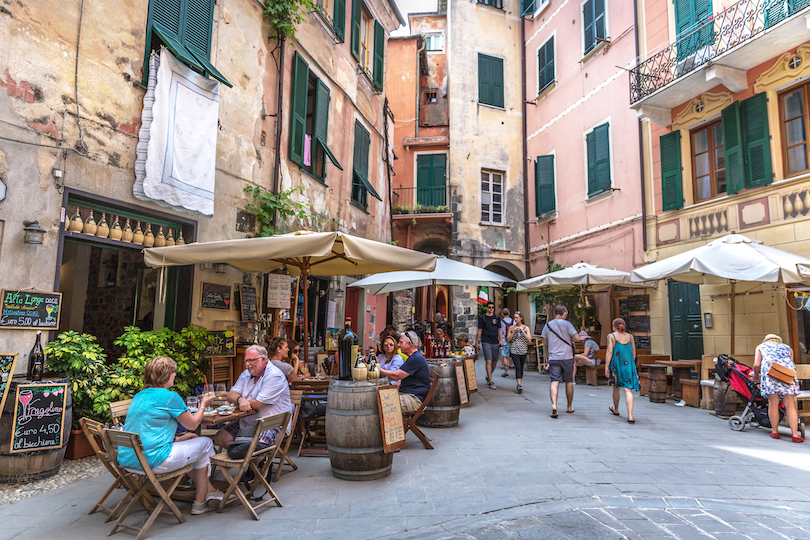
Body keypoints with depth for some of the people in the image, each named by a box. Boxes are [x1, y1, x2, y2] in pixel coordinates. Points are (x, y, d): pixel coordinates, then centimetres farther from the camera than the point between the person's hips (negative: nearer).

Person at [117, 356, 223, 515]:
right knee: (205, 443, 10)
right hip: (152, 460, -9)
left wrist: (177, 438, 22)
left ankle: (208, 489, 34)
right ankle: (200, 502, 21)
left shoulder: (139, 396, 14)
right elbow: (192, 424, -1)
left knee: (187, 443, 28)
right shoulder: (170, 397, -12)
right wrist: (203, 405, 17)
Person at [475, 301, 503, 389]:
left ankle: (488, 377, 30)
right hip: (486, 341, -3)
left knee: (494, 362, 8)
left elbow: (499, 330, 13)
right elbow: (480, 330, 6)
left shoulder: (497, 318, 11)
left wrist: (501, 340, 1)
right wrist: (477, 342, 3)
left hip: (495, 342, 3)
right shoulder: (482, 318, 4)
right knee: (489, 361, -11)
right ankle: (491, 382, -10)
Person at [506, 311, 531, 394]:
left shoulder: (526, 328, 4)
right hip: (514, 350, -1)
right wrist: (514, 332, -9)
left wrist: (522, 331, -14)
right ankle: (519, 385, -19)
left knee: (521, 368, 8)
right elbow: (508, 340, 2)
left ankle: (519, 385, 20)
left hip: (523, 350, 1)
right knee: (518, 367, -14)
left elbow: (529, 339, -6)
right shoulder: (511, 327, 5)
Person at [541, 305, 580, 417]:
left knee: (554, 382, -4)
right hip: (567, 357, -2)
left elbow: (545, 343, 14)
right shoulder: (566, 324, -5)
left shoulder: (547, 325, 7)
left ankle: (554, 404, -25)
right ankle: (569, 407, 23)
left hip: (553, 358, 2)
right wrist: (570, 337, 10)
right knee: (569, 382, 13)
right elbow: (577, 338, -11)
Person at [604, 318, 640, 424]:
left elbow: (609, 352, -12)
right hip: (628, 365, 2)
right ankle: (630, 416, -15)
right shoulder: (630, 337, 7)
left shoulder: (611, 336, -4)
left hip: (616, 365, -2)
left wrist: (606, 367, -11)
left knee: (616, 388, 17)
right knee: (628, 389, -4)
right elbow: (634, 353, 10)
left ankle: (616, 409, 37)